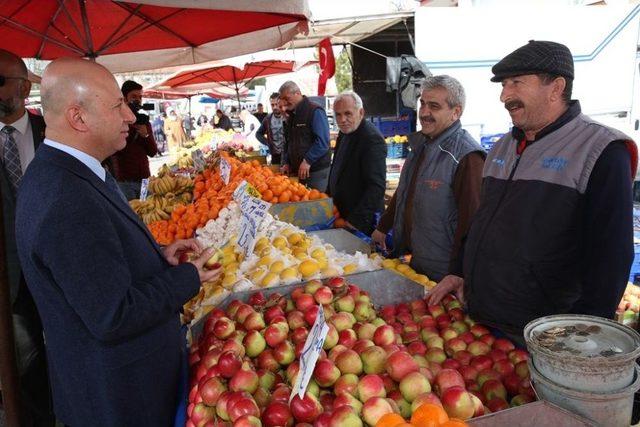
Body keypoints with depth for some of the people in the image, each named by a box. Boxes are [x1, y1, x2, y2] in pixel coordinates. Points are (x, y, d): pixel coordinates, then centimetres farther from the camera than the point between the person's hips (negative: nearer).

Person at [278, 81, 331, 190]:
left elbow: (323, 141, -19)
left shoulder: (315, 111, -11)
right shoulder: (292, 115, 16)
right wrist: (286, 163, 12)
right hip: (296, 171, 8)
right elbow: (288, 142, 24)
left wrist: (307, 161, -21)